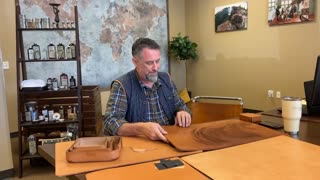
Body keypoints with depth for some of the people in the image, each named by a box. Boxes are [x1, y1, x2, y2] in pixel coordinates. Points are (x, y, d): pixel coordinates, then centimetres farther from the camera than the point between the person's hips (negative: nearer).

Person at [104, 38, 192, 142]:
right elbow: (110, 124, -19)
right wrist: (141, 128, -35)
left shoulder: (166, 79, 6)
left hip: (171, 140, 5)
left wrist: (183, 113, -6)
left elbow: (179, 106, 18)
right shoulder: (121, 86, -11)